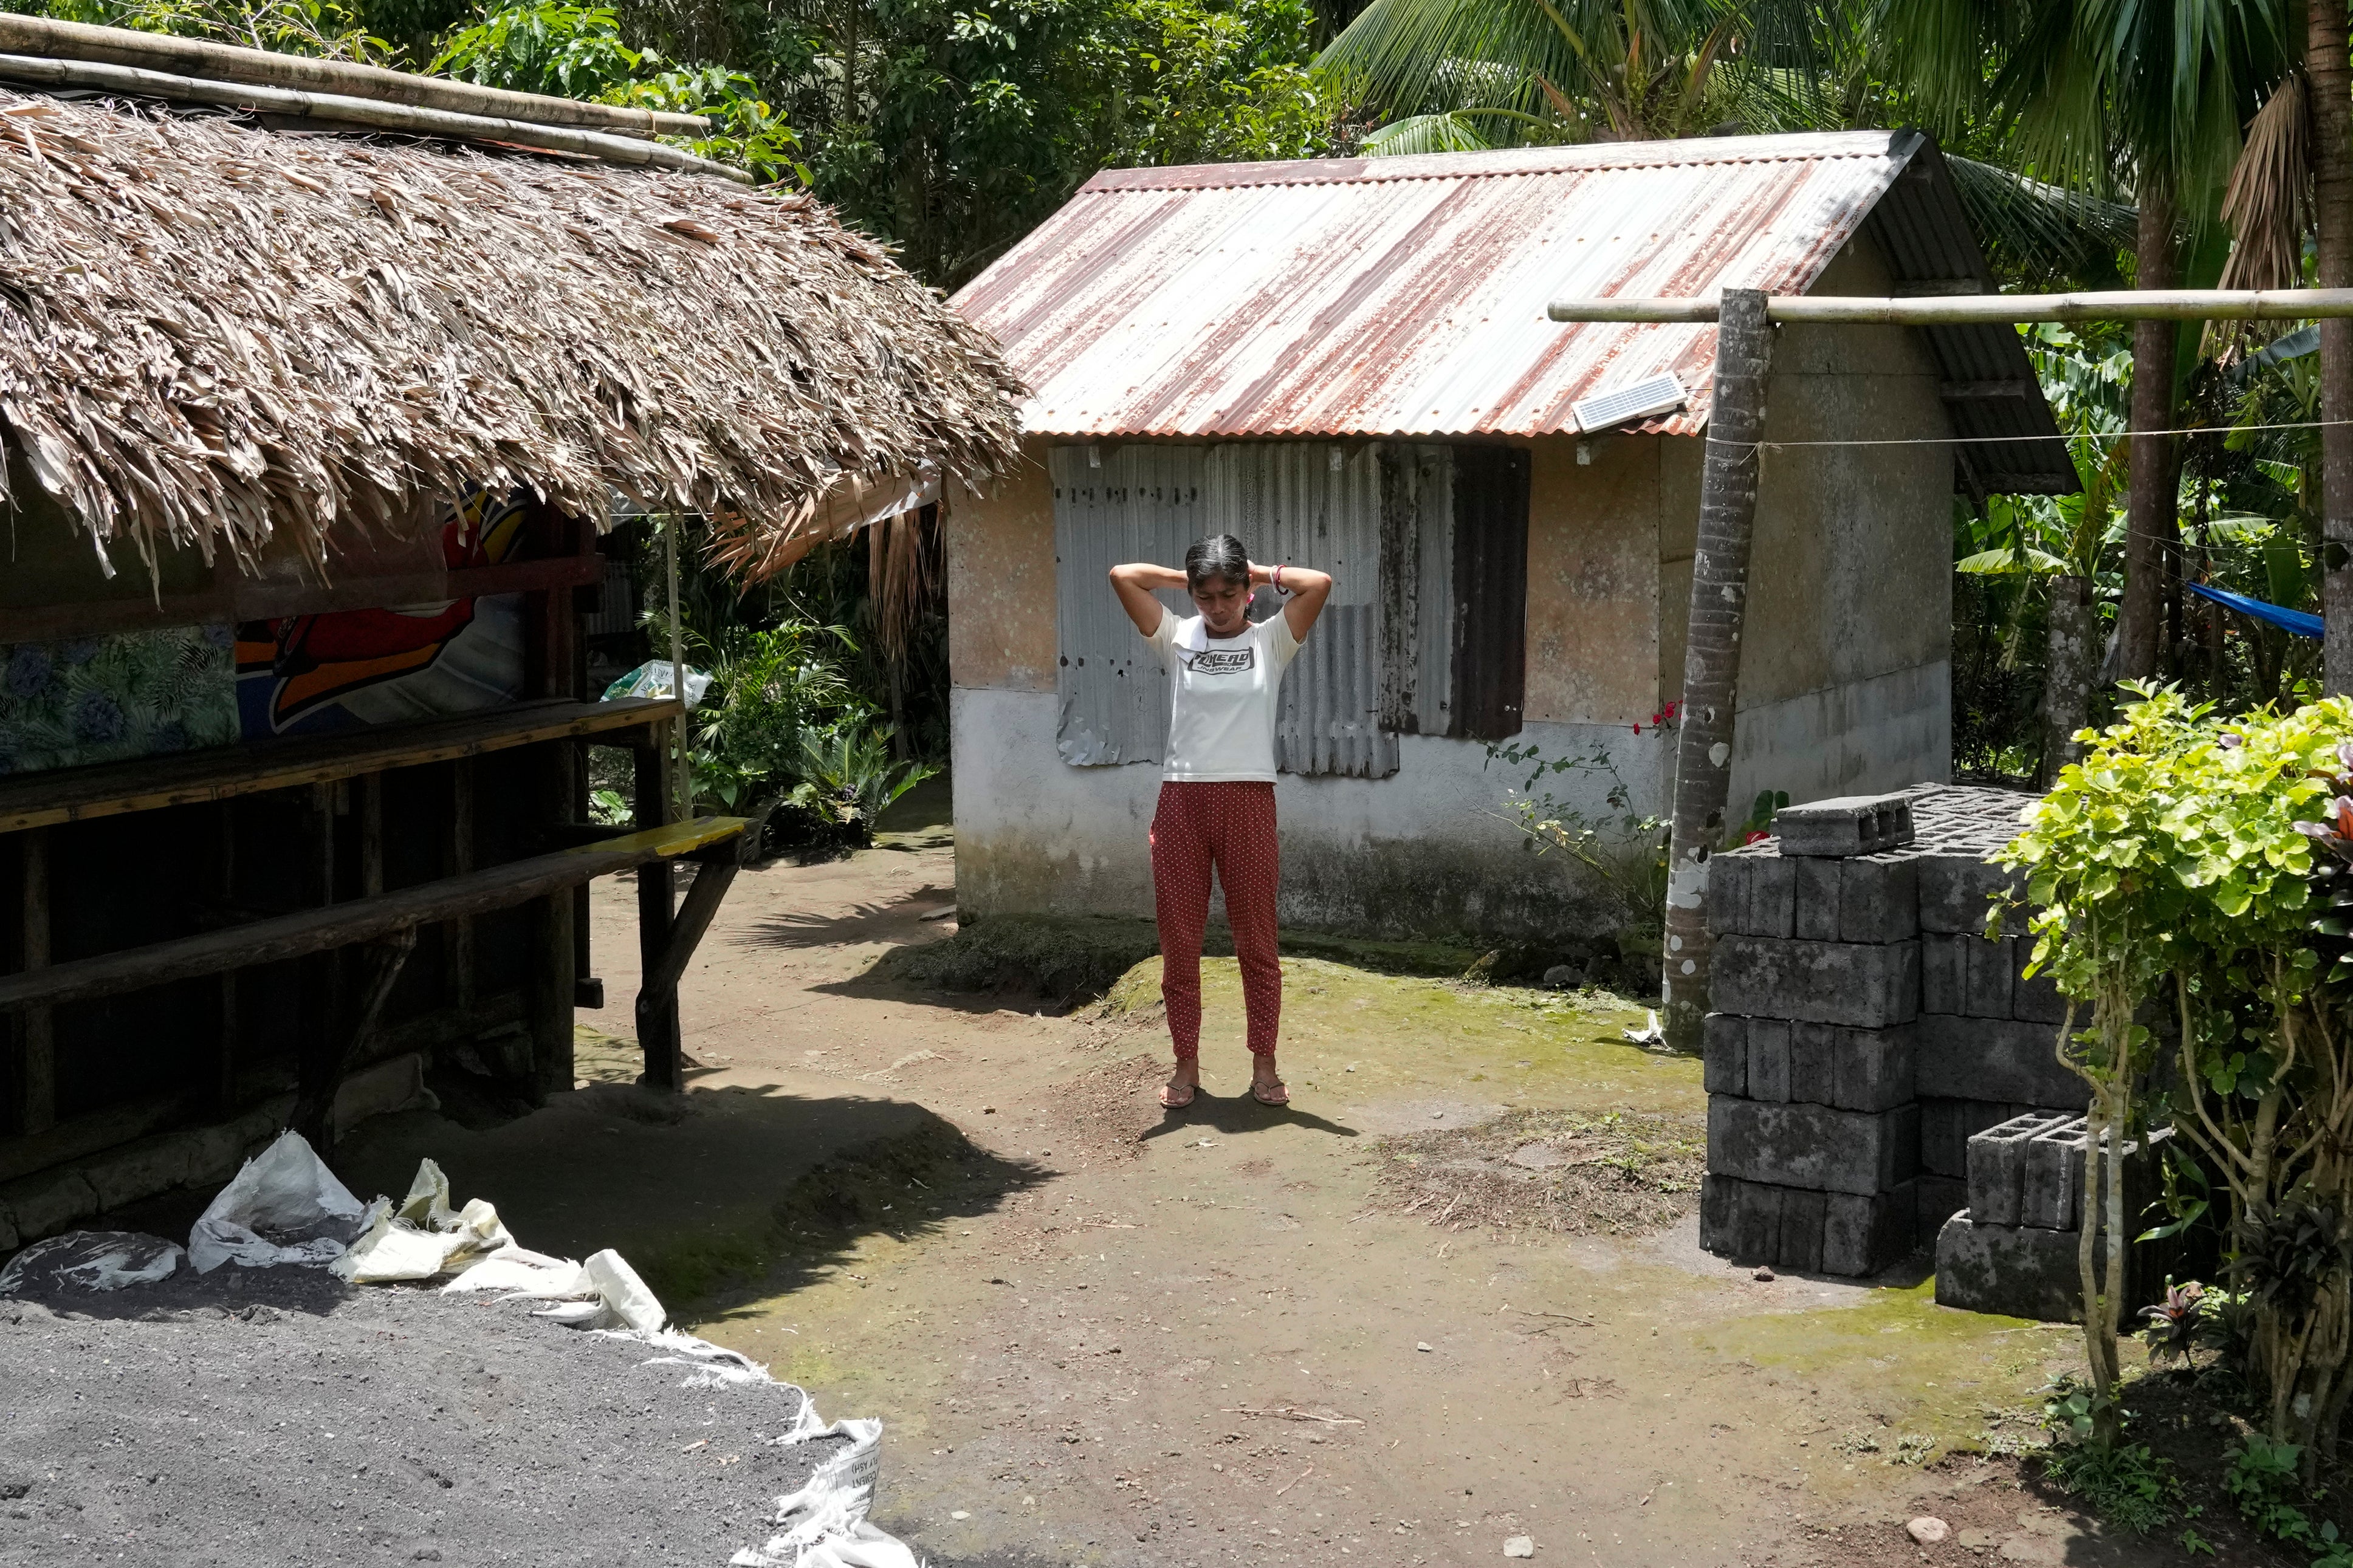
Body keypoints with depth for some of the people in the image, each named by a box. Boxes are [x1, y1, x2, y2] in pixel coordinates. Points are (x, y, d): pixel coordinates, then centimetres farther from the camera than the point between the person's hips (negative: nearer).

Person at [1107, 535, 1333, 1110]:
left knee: (1256, 939, 5)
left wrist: (1262, 574, 2)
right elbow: (1122, 576, -3)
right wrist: (1184, 577, 6)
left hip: (1248, 800, -1)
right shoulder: (1176, 637, 6)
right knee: (1179, 939, 6)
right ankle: (1186, 1064, 18)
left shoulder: (1271, 640, 2)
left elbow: (1318, 583, -12)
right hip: (1182, 800, 1)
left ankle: (1264, 1066, 15)